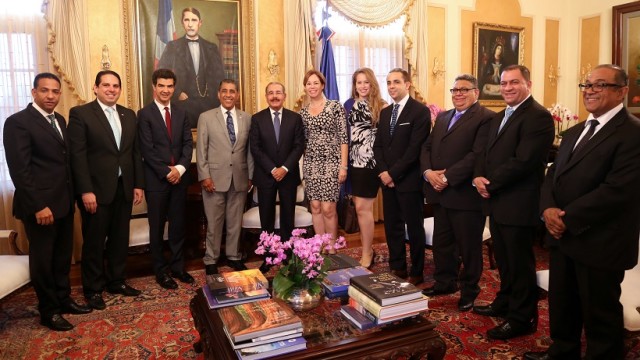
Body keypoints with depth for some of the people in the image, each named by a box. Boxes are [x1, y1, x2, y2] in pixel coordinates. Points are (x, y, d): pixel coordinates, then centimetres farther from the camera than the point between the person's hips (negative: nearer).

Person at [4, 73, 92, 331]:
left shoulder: (59, 120, 12)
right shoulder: (18, 122, -12)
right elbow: (19, 170, -17)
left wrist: (72, 195, 8)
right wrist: (38, 206, -19)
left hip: (64, 202, 7)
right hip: (41, 205, -7)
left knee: (63, 256, 17)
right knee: (42, 259, 8)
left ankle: (63, 299, 33)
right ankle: (48, 311, 22)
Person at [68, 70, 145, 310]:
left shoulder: (129, 115, 11)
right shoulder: (80, 113, -5)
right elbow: (77, 155, -11)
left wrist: (138, 184, 6)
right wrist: (86, 191, -16)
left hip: (124, 188, 5)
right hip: (96, 189, -5)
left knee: (120, 238, 13)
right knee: (94, 241, 7)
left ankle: (116, 281, 30)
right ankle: (93, 289, 23)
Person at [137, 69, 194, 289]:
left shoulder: (181, 114, 11)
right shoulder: (145, 114, -3)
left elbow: (188, 144, 4)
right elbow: (147, 149, -10)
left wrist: (180, 168, -10)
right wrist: (166, 172, -14)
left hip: (179, 178, 4)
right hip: (156, 179, -4)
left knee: (178, 226, 11)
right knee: (157, 228, 7)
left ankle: (177, 267, 24)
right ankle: (161, 271, 19)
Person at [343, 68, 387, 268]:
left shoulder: (381, 106, -5)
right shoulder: (349, 105, 9)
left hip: (371, 161, -5)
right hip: (354, 161, 5)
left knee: (363, 208, -3)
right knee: (360, 207, 12)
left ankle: (366, 255, 12)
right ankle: (367, 250, 27)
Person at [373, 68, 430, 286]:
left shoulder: (420, 111, -8)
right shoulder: (385, 112, 14)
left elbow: (415, 149, -15)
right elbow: (378, 145, 11)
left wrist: (393, 173, -15)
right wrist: (383, 172, -4)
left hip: (409, 180, -6)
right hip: (388, 179, 6)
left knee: (414, 227, 5)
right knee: (391, 227, 12)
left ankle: (417, 273, 19)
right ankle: (397, 268, 26)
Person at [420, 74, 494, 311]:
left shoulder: (486, 118, -9)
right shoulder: (443, 117, 17)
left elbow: (477, 155, -19)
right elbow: (427, 147, 12)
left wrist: (447, 178, -20)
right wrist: (428, 172, -7)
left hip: (465, 194, -7)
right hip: (440, 193, 7)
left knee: (469, 246, 8)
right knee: (441, 242, 17)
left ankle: (469, 290, 25)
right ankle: (445, 282, 35)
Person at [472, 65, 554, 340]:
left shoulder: (538, 116, -14)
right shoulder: (499, 117, 17)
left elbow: (523, 161, -22)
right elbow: (486, 153, 15)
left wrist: (490, 184, -15)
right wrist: (478, 177, -5)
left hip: (519, 204, -9)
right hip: (497, 202, 9)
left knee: (520, 262, 4)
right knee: (504, 259, 21)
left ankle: (522, 319, 20)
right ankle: (505, 303, 38)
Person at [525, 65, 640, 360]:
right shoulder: (575, 132, 15)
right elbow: (553, 175, 11)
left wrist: (568, 218, -19)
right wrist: (548, 208, -8)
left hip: (598, 243, -8)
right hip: (562, 236, 8)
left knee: (600, 314, 11)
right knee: (561, 304, 22)